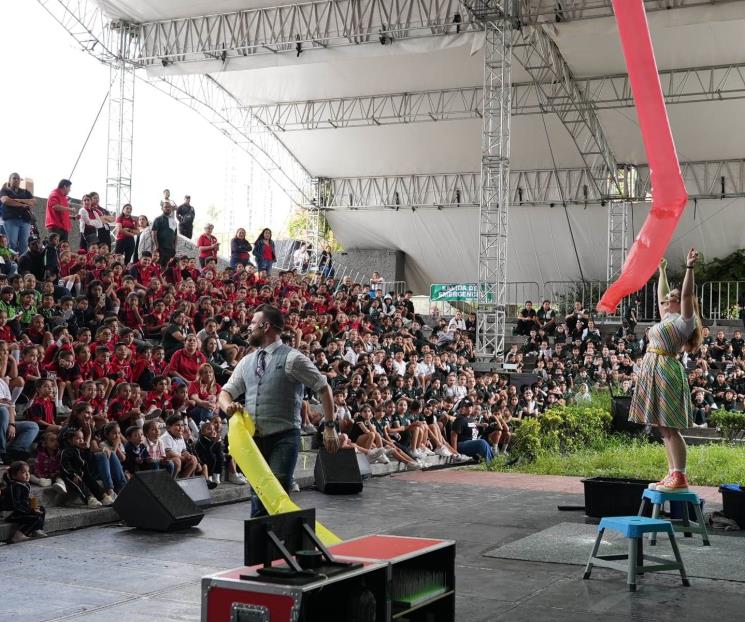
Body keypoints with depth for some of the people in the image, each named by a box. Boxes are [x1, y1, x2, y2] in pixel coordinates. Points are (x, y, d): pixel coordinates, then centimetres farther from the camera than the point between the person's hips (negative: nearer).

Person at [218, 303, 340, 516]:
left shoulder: (292, 358, -5)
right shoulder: (247, 361, 13)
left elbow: (323, 388, -2)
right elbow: (226, 392, 16)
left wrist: (330, 426, -5)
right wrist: (228, 405, -8)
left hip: (283, 438, -6)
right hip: (255, 439, 6)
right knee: (257, 498, 11)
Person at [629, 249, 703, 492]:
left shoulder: (685, 320, -3)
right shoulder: (667, 319, 20)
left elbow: (687, 294, -16)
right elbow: (661, 296, 34)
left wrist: (689, 267, -21)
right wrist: (662, 271, 41)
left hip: (666, 372, -9)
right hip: (653, 373, 9)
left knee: (671, 428, -11)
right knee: (664, 429, 8)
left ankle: (680, 478, -11)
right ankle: (673, 475, 11)